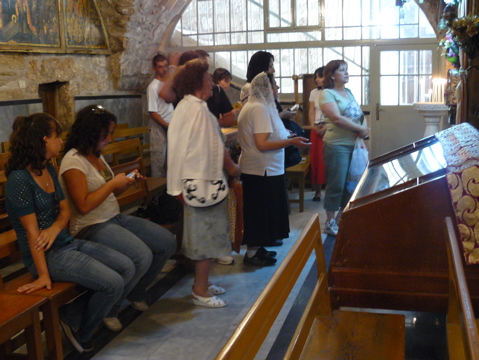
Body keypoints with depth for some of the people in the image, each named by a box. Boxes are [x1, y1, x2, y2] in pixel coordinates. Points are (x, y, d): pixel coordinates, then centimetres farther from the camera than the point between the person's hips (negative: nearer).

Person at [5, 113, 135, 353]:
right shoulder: (20, 179, -18)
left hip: (68, 243, 9)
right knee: (113, 284, -18)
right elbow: (32, 231, -18)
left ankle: (70, 312, 10)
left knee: (127, 268, -2)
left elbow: (65, 209, 9)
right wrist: (44, 275, -16)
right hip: (48, 254, -9)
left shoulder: (49, 170, 9)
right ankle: (82, 336, 9)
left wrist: (55, 227, -15)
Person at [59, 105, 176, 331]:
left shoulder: (96, 155, 13)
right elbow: (83, 205, -23)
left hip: (116, 218, 10)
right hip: (92, 227, -9)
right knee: (142, 256, -30)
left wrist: (126, 183, 4)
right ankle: (109, 310, -6)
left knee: (167, 242, 0)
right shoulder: (74, 161, -15)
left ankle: (136, 293, 20)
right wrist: (112, 183, -16)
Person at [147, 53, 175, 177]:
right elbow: (153, 113, -12)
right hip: (159, 129, -6)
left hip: (171, 127, 6)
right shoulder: (153, 87, -10)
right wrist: (168, 126, -13)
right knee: (159, 162, -1)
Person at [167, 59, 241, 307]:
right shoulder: (198, 109, -18)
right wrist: (233, 168, 2)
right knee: (206, 233, -1)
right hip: (204, 181, -10)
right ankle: (201, 291, 9)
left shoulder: (185, 107, 13)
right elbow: (216, 148, -13)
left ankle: (202, 282, 29)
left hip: (194, 181, 10)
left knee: (202, 234, 17)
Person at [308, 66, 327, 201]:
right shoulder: (314, 93, 12)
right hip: (316, 129, 4)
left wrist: (326, 127, -16)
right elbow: (311, 111, 9)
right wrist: (312, 125, -6)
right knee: (316, 158, 1)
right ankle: (317, 190, 7)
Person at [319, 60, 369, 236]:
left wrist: (361, 132, -4)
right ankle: (330, 223, 8)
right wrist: (361, 129, -16)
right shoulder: (327, 93, -9)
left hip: (354, 144, 8)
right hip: (337, 146, -8)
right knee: (336, 185, -3)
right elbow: (337, 118, -20)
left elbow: (358, 115, 17)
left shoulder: (349, 92, 16)